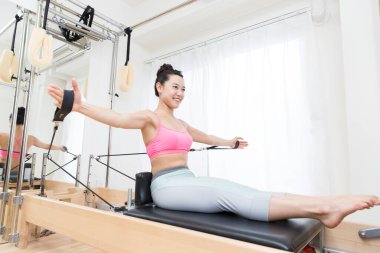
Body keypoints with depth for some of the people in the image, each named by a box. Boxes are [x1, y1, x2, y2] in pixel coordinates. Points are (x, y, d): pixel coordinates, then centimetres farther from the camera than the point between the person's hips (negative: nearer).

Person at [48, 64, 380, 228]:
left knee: (237, 190, -19)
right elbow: (117, 118, -20)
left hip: (189, 181, 7)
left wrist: (230, 142, 46)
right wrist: (79, 106, -36)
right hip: (167, 185, -7)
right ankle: (322, 207, -39)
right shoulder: (149, 117, -2)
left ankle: (323, 206, -31)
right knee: (227, 195, -28)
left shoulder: (181, 124, 19)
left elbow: (206, 137, 34)